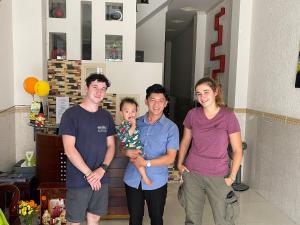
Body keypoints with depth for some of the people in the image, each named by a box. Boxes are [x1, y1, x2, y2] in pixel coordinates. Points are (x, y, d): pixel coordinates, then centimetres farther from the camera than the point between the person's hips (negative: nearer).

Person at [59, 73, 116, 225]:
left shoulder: (106, 116, 5)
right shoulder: (71, 114, -11)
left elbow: (111, 146, 6)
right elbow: (69, 150, -16)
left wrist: (102, 169, -10)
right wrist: (89, 174, -16)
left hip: (101, 179, 5)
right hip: (78, 181, -4)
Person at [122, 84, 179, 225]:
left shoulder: (171, 127, -6)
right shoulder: (136, 123, 3)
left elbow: (170, 158, -12)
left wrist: (146, 163, -19)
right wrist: (127, 152, -13)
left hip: (156, 182, -2)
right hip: (132, 180, 3)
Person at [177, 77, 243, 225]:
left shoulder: (228, 116, -10)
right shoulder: (192, 114, -2)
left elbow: (237, 150, -5)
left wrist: (232, 176, -8)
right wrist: (179, 164, 5)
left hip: (218, 176, -2)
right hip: (192, 174, 3)